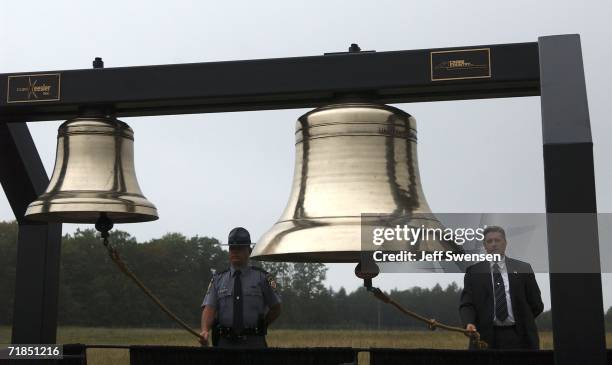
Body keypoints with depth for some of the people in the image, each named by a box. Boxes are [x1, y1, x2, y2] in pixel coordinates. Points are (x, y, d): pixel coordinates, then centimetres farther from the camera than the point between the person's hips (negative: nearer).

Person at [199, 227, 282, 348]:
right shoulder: (218, 279, 8)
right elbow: (209, 308, -4)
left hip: (253, 343, -2)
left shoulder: (262, 277, 4)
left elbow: (276, 308, 10)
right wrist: (205, 330, -21)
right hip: (225, 343, 2)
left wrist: (260, 327, 9)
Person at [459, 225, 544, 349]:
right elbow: (466, 304, 0)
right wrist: (469, 323, -17)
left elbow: (536, 305, 11)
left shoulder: (523, 269, 8)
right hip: (486, 338, -1)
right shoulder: (473, 272, 7)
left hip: (518, 337, 1)